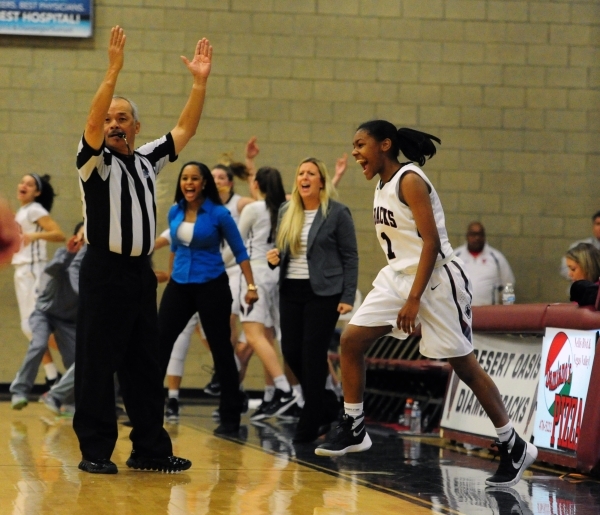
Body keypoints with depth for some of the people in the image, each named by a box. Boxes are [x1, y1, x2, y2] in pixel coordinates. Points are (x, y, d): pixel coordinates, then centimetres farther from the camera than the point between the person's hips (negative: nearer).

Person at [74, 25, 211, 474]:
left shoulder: (148, 159, 13)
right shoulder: (95, 160, -3)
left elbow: (185, 129, 13)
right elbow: (92, 122, -20)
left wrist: (200, 83, 2)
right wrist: (114, 71, -30)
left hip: (141, 272, 6)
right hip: (105, 272, -6)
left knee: (146, 366, 9)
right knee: (97, 365, -4)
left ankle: (150, 449, 15)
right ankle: (95, 450, 0)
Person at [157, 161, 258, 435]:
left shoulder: (219, 214, -9)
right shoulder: (175, 212, 3)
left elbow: (239, 251, -3)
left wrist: (251, 286, -7)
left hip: (211, 287, -4)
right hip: (179, 286, 4)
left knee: (221, 350, 2)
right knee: (159, 343, -2)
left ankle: (230, 417, 10)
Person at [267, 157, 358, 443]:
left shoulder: (337, 213, -5)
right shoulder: (286, 211, 10)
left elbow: (350, 257, -5)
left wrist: (348, 297, -11)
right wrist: (274, 257, -3)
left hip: (323, 293, -6)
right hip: (291, 291, 6)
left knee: (313, 355, -5)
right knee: (291, 352, 3)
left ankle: (310, 425, 4)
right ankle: (327, 404, 24)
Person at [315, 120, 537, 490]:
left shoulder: (410, 181, -16)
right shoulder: (383, 184, 11)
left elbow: (432, 242, -21)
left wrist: (414, 299, -23)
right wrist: (404, 292, 20)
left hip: (436, 279, -9)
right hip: (399, 276, 9)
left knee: (465, 365, -4)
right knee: (352, 340, 1)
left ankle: (515, 448, 5)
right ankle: (354, 430, 11)